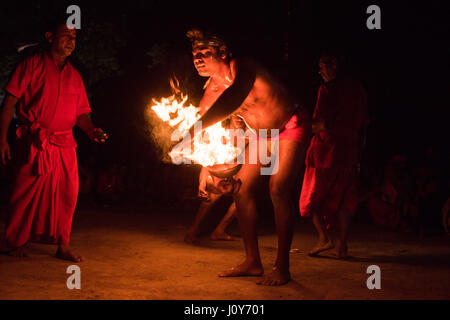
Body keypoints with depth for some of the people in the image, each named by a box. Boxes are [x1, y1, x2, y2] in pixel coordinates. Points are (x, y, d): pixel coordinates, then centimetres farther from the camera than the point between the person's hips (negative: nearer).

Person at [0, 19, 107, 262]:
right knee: (26, 192, 0)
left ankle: (63, 246, 13)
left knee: (67, 194, 2)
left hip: (64, 145, 5)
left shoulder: (74, 76, 16)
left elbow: (81, 113, 17)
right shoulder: (33, 64, 1)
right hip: (34, 142, -4)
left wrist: (90, 130, -4)